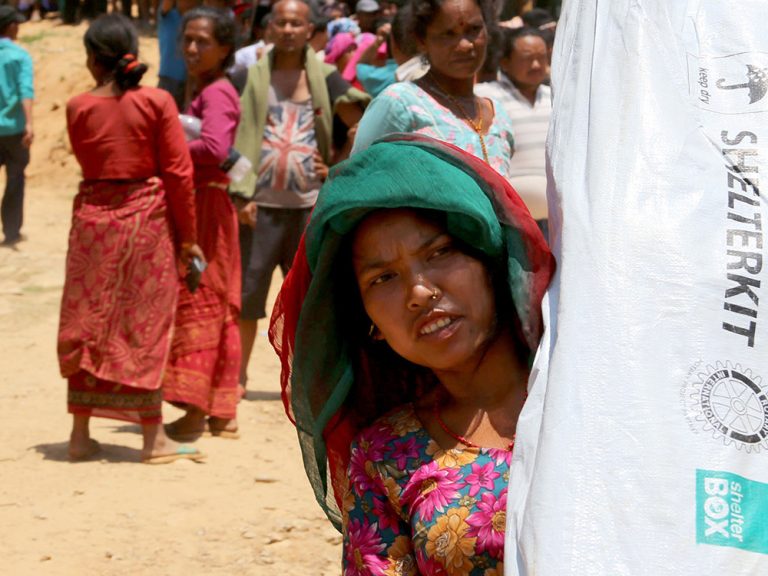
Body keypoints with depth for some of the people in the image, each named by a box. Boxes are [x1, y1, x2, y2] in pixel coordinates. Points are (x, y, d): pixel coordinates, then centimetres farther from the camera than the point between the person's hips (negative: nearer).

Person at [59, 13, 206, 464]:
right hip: (147, 222, -2)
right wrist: (188, 236, -2)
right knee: (144, 327, 4)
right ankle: (154, 437, 9)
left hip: (93, 219, 2)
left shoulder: (78, 109, -2)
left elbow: (88, 164, 8)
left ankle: (81, 434, 14)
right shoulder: (157, 102, -8)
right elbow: (178, 172, -8)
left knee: (87, 325, 10)